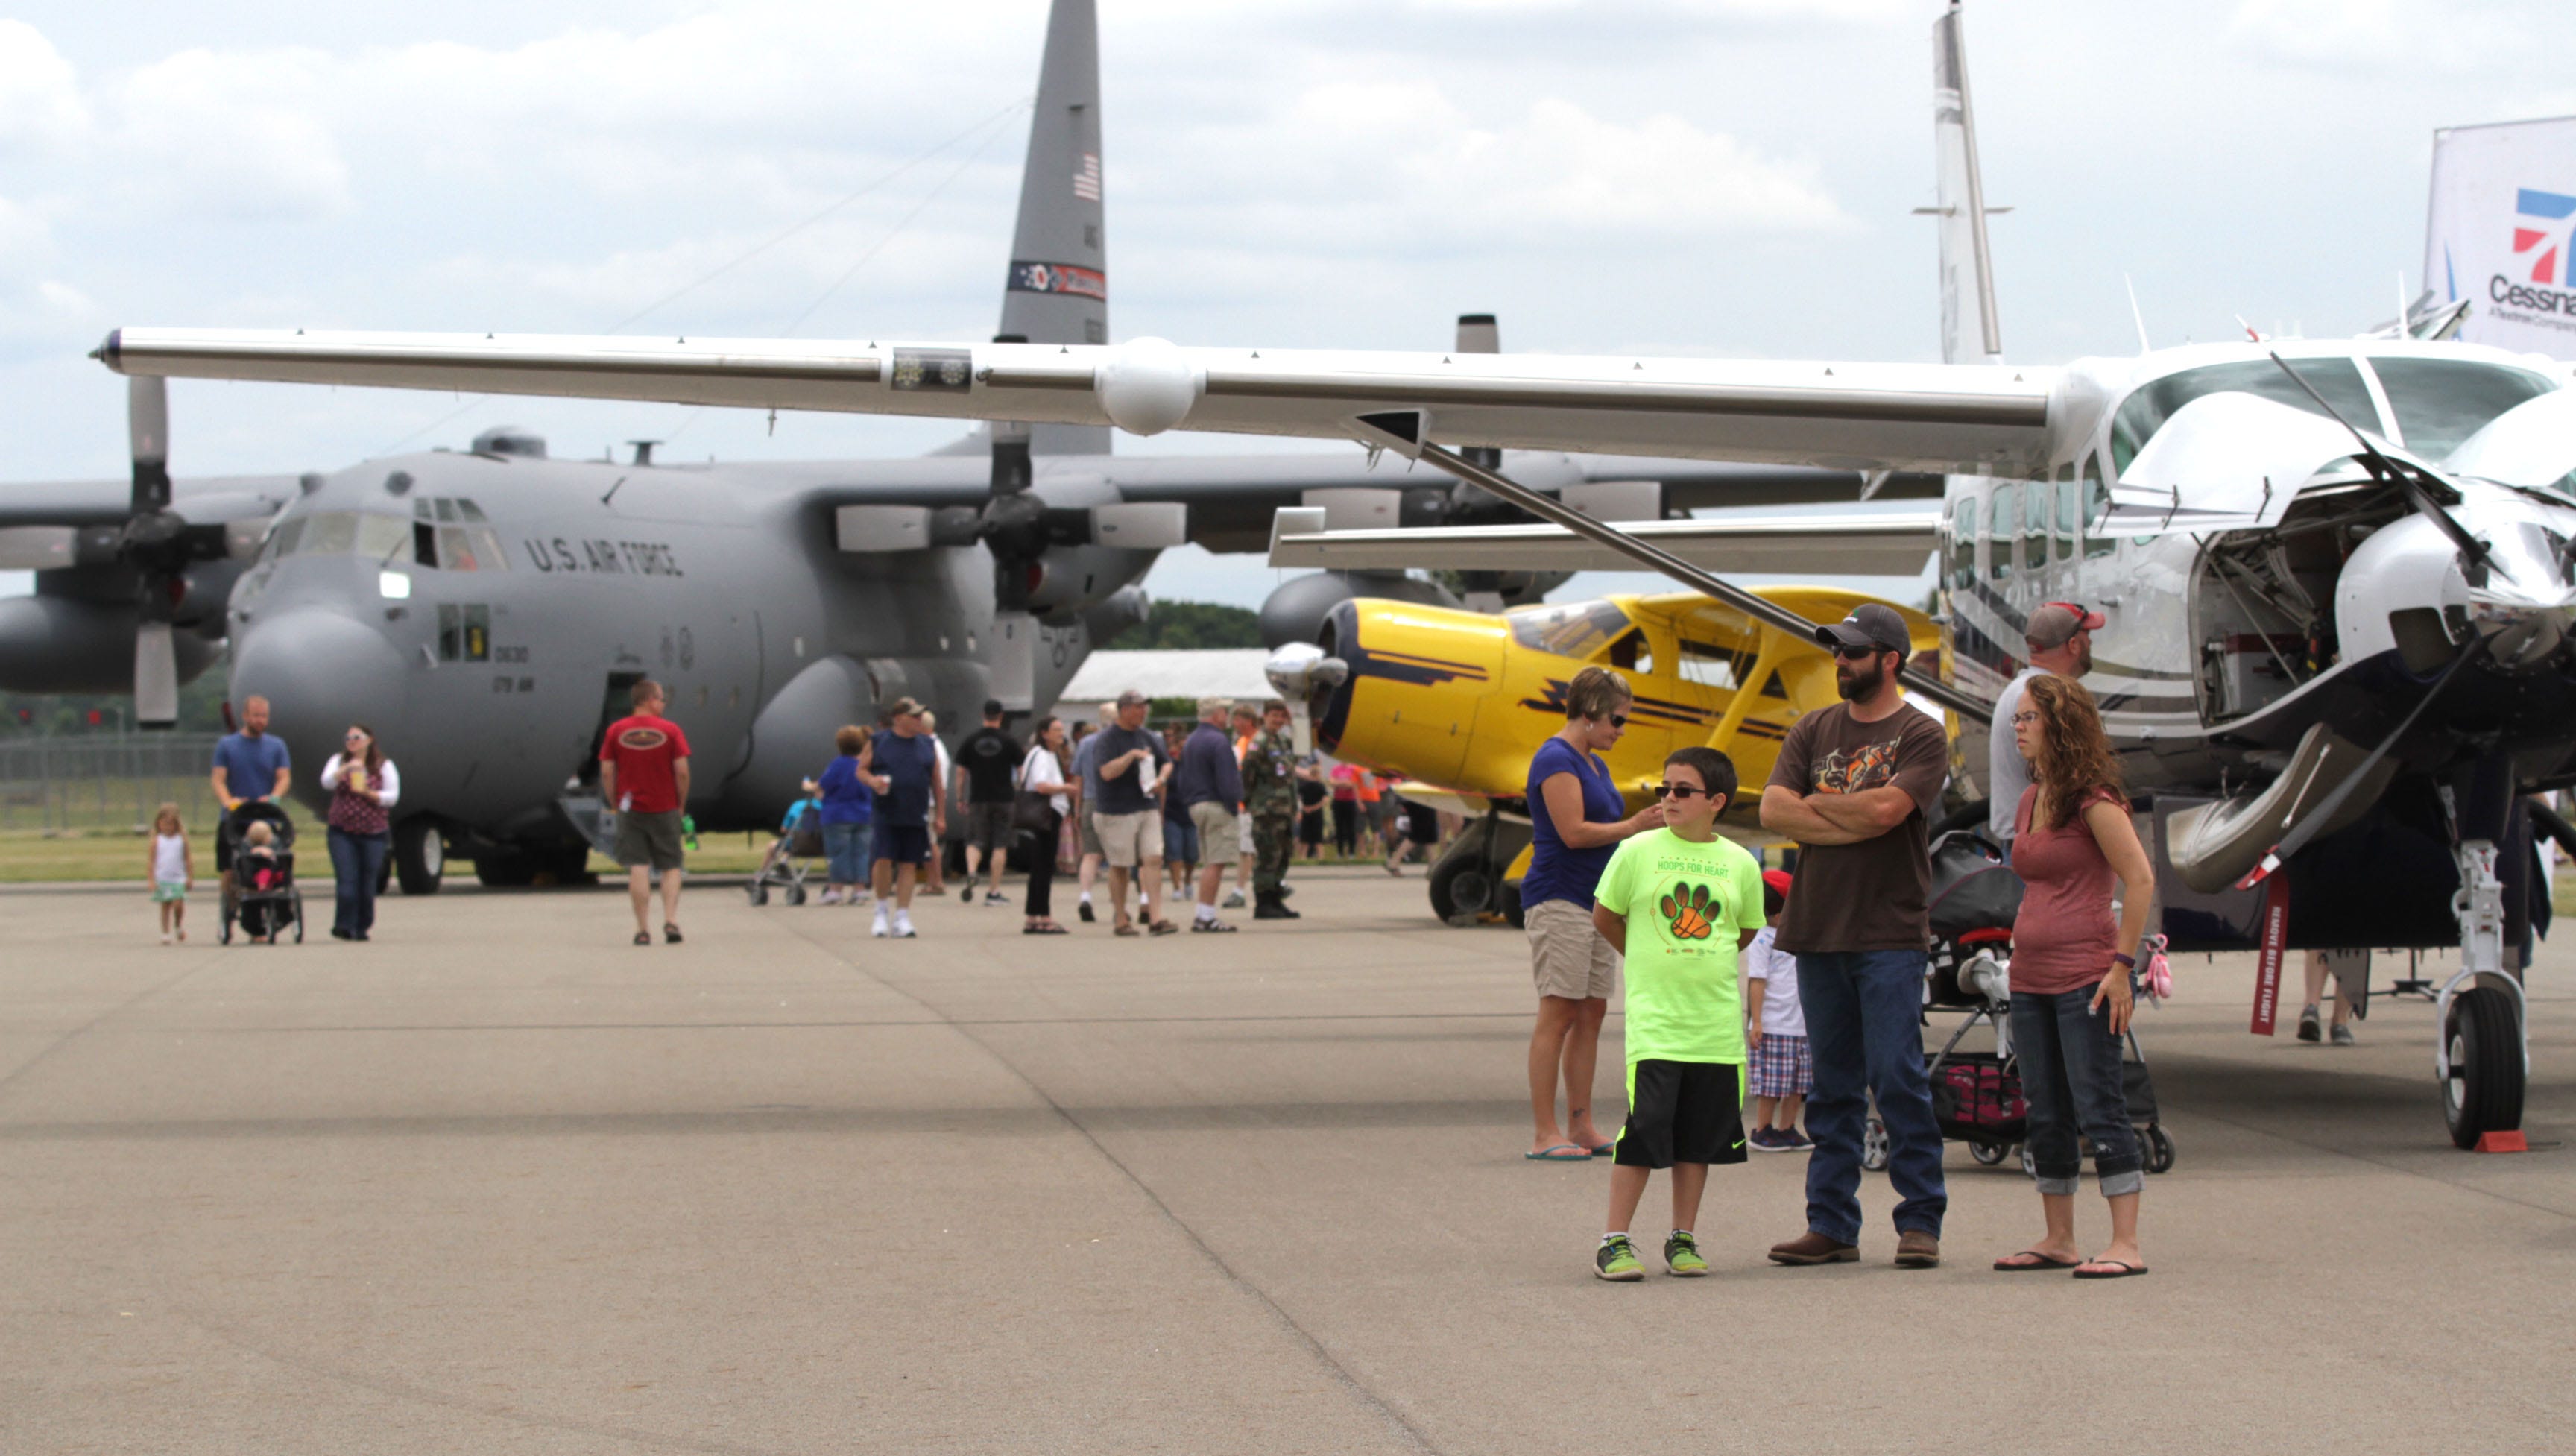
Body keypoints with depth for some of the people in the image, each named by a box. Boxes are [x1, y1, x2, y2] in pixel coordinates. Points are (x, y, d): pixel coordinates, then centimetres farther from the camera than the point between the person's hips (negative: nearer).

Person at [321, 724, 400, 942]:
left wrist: (368, 793, -14)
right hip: (342, 831, 0)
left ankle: (362, 927, 14)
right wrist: (346, 769, -22)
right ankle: (344, 926, -9)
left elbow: (392, 796, 0)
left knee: (367, 883, 2)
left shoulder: (384, 766, 7)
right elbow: (327, 782, -7)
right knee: (347, 881, -12)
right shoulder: (339, 762, 10)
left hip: (373, 833, 0)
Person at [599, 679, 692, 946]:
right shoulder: (670, 730, -4)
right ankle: (670, 921, -4)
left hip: (630, 811, 1)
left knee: (638, 869, 0)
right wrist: (681, 804, 6)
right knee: (671, 867, 10)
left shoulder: (615, 731, 1)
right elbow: (682, 772, -6)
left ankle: (642, 929, -3)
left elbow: (606, 773, 0)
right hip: (665, 809, -1)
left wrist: (615, 805, 9)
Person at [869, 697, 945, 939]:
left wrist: (940, 816, 9)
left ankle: (902, 917, 6)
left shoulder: (928, 745, 11)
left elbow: (937, 783, 13)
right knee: (884, 860, -10)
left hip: (917, 816, 2)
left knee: (909, 865, 1)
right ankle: (881, 912, 7)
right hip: (886, 816, -2)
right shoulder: (878, 743, 5)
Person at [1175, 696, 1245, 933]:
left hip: (1196, 806, 9)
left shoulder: (1190, 742, 16)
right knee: (1216, 863, -9)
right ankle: (1206, 915, -12)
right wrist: (1234, 807, -11)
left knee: (1208, 863, 14)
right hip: (1218, 807, -9)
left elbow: (1180, 780, 19)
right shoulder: (1218, 741, -13)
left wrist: (1189, 806, 20)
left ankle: (1202, 915, 12)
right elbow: (1226, 780, -18)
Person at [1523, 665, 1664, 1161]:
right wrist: (1634, 826, -12)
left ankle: (1582, 1126, 12)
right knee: (1558, 1014, -9)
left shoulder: (1593, 764, 19)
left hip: (1593, 903, 10)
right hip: (1558, 901, -10)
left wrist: (1648, 824, 6)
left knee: (1592, 1013, 8)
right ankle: (1544, 1134, -9)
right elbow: (1573, 832, -18)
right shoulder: (1557, 759, -11)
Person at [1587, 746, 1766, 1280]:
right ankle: (1614, 1243, 0)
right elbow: (1604, 917, 11)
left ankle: (1683, 1240, 19)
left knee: (1700, 1136, 8)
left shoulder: (1740, 864, 4)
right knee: (1643, 1131, -7)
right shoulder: (1638, 852, -2)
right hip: (1654, 1020, -3)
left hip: (1718, 1024, 3)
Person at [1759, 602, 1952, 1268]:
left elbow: (1884, 809, -16)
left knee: (1897, 1077, -8)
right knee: (1832, 1083, 7)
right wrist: (1851, 822, -9)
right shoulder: (1813, 731, 14)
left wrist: (1815, 802, -2)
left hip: (1889, 933, -5)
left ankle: (1920, 1222, -2)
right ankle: (1832, 1225, 10)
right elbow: (1773, 810, 1)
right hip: (1817, 928, 5)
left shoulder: (1921, 735, -1)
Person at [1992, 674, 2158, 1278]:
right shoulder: (2031, 801, 15)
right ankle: (2059, 1239, 17)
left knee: (2099, 1109, -10)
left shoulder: (2093, 799, -11)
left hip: (2085, 977, -9)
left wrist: (2122, 963, -18)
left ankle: (2126, 1244, -10)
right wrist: (2021, 953, 17)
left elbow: (2140, 878, -15)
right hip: (2031, 979, 9)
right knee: (2046, 1115, 11)